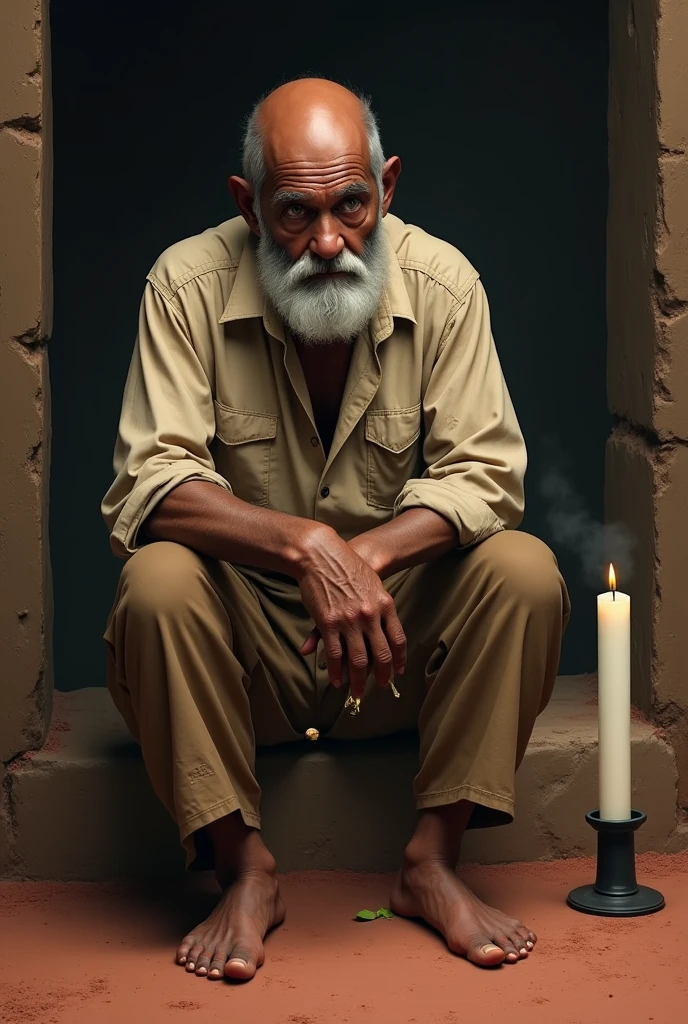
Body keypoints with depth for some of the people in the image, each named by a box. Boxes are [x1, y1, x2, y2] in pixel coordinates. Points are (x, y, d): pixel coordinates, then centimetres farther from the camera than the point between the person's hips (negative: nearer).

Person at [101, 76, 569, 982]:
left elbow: (485, 475, -11)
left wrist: (366, 552, -31)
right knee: (156, 583, -31)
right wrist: (305, 546, -36)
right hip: (247, 627, -1)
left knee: (526, 573, -24)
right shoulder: (188, 285, -12)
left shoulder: (442, 283, -7)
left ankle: (433, 861, -11)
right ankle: (245, 871, -14)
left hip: (401, 620, 2)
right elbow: (152, 483, -20)